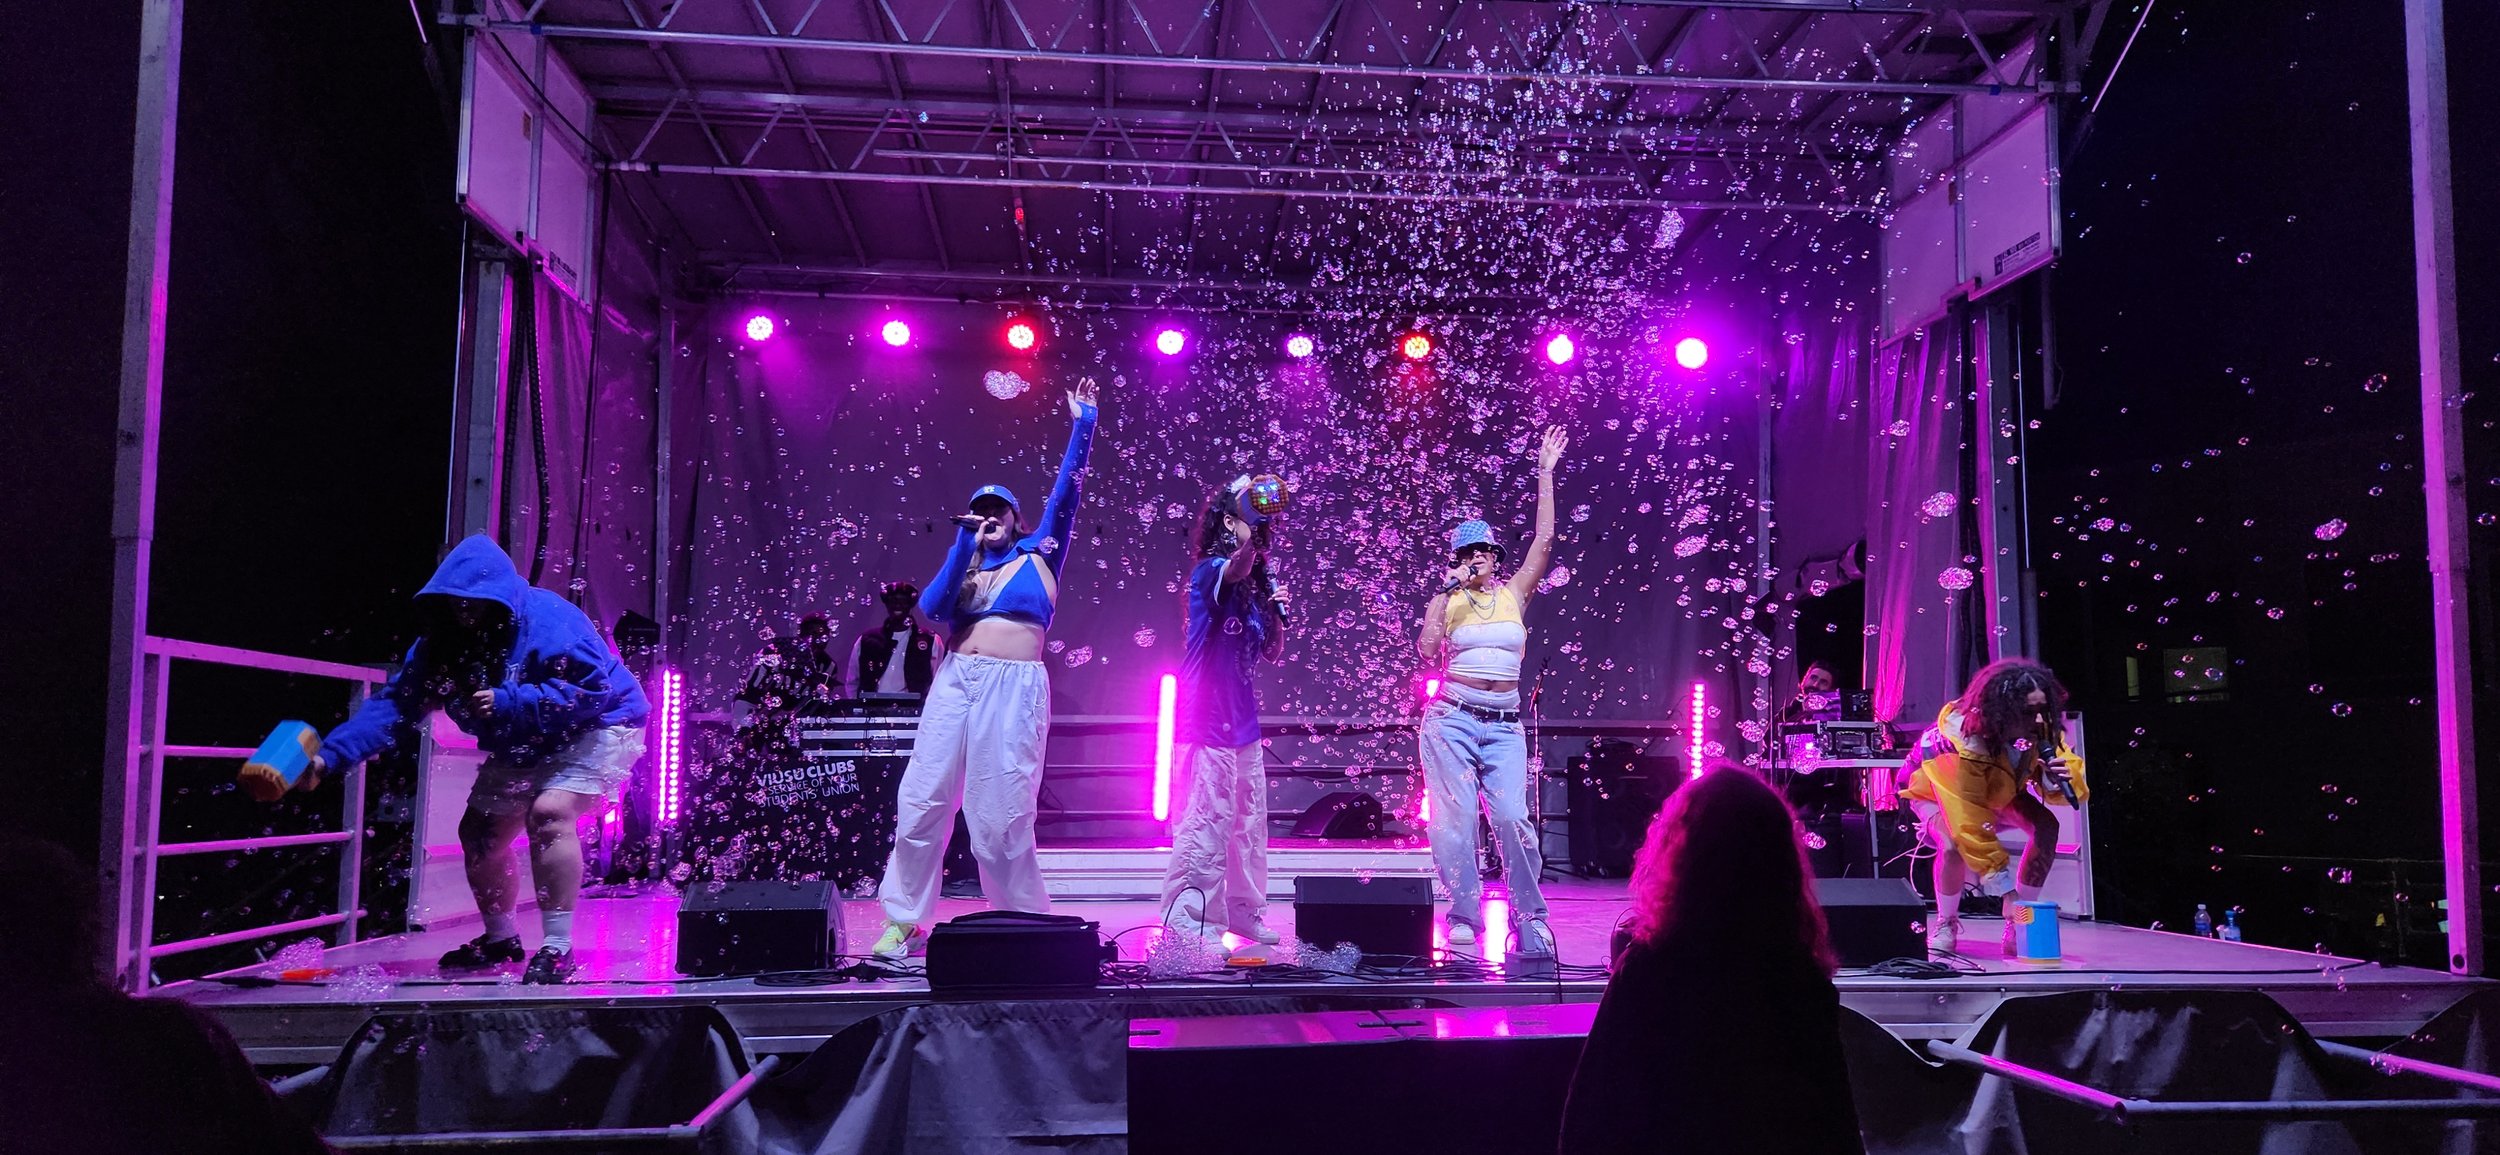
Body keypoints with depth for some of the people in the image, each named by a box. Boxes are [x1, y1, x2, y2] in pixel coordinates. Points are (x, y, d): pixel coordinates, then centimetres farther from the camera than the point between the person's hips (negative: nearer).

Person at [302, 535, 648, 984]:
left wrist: (508, 702, -38)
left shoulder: (548, 621, -29)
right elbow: (394, 706, -12)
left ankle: (557, 947, -22)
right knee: (480, 831, 9)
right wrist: (329, 755, -24)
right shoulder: (441, 644, -7)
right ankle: (500, 939, 32)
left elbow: (591, 688, -35)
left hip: (595, 729, -8)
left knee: (549, 813, -29)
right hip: (523, 750, 8)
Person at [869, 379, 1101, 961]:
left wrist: (1083, 424, 2)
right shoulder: (964, 565, 19)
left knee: (1000, 815, -5)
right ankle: (905, 922, 8)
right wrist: (964, 546, -2)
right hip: (955, 681, 4)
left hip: (1014, 687, -4)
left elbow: (1066, 491, 5)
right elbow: (932, 609, 1)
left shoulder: (1041, 554, 12)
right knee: (921, 801, -1)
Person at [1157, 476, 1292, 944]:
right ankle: (1188, 916, -1)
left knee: (1250, 818, 12)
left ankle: (1244, 911, 24)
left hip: (1243, 719, 8)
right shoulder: (1209, 570, -10)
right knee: (1211, 814, -9)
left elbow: (1273, 652, 15)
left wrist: (1277, 613, -3)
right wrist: (1250, 525, -51)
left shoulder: (1260, 583, 12)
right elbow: (1237, 569, -36)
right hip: (1207, 716, -8)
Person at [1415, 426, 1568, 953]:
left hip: (1504, 726, 1)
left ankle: (1530, 919, 1)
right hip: (1452, 718, -1)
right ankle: (1465, 917, 4)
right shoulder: (1446, 601, 5)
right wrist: (1447, 592, -10)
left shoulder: (1514, 594, 11)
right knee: (1455, 817, -4)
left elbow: (1543, 541, 4)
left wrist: (1545, 475, 4)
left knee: (1512, 817, -10)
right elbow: (1427, 650, -10)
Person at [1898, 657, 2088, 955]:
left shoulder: (2038, 729, -28)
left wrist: (2057, 779, -44)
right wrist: (2007, 890, -44)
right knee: (1954, 845, -32)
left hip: (1995, 785, 5)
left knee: (2047, 826, -18)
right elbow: (1971, 826, -44)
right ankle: (1946, 924, -5)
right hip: (1933, 789, -5)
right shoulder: (1963, 739, -44)